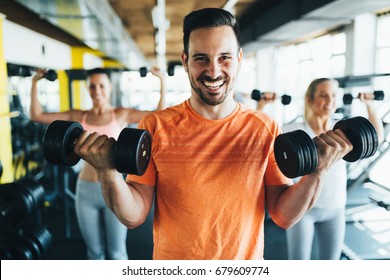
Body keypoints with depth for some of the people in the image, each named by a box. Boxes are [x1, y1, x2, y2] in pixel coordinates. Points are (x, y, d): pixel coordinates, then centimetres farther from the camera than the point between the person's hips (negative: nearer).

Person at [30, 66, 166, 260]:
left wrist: (162, 81, -14)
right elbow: (37, 115, 4)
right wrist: (35, 83, 2)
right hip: (86, 190, 3)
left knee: (116, 251, 12)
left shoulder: (121, 115, -3)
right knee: (94, 250, 19)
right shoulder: (79, 117, 3)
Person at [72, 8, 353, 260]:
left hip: (246, 263, 1)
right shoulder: (155, 127, -12)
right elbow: (134, 216, -12)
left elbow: (284, 216, -7)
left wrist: (317, 171, -21)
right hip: (172, 264, 0)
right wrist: (108, 171, -27)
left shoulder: (266, 129, -10)